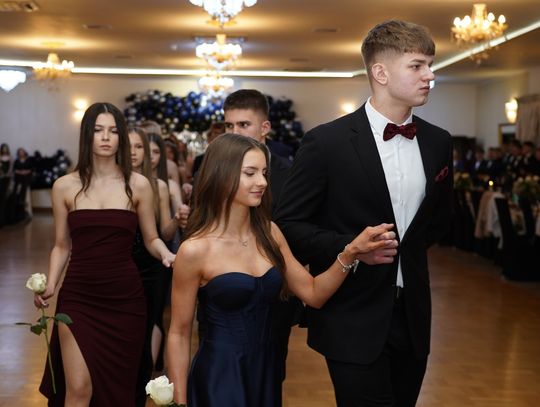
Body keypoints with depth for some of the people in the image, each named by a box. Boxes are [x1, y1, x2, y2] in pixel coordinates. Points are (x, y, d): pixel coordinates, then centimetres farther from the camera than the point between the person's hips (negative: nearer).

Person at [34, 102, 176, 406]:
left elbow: (151, 239, 5)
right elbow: (62, 246, 9)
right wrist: (50, 284, -5)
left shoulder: (138, 185, 0)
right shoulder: (65, 186, 2)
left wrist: (167, 255, -16)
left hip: (124, 297, 0)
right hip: (78, 297, 0)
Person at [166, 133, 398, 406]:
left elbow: (313, 294, 2)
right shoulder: (195, 250, -15)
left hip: (265, 372, 6)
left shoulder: (269, 233, 2)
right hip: (219, 377, -6)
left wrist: (350, 252, -12)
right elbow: (179, 334, -8)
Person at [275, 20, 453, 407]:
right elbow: (289, 223, -8)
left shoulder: (438, 142, 4)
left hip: (413, 316, 6)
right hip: (354, 321, -5)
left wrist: (409, 250, 11)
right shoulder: (327, 142, -12)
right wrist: (352, 247, -20)